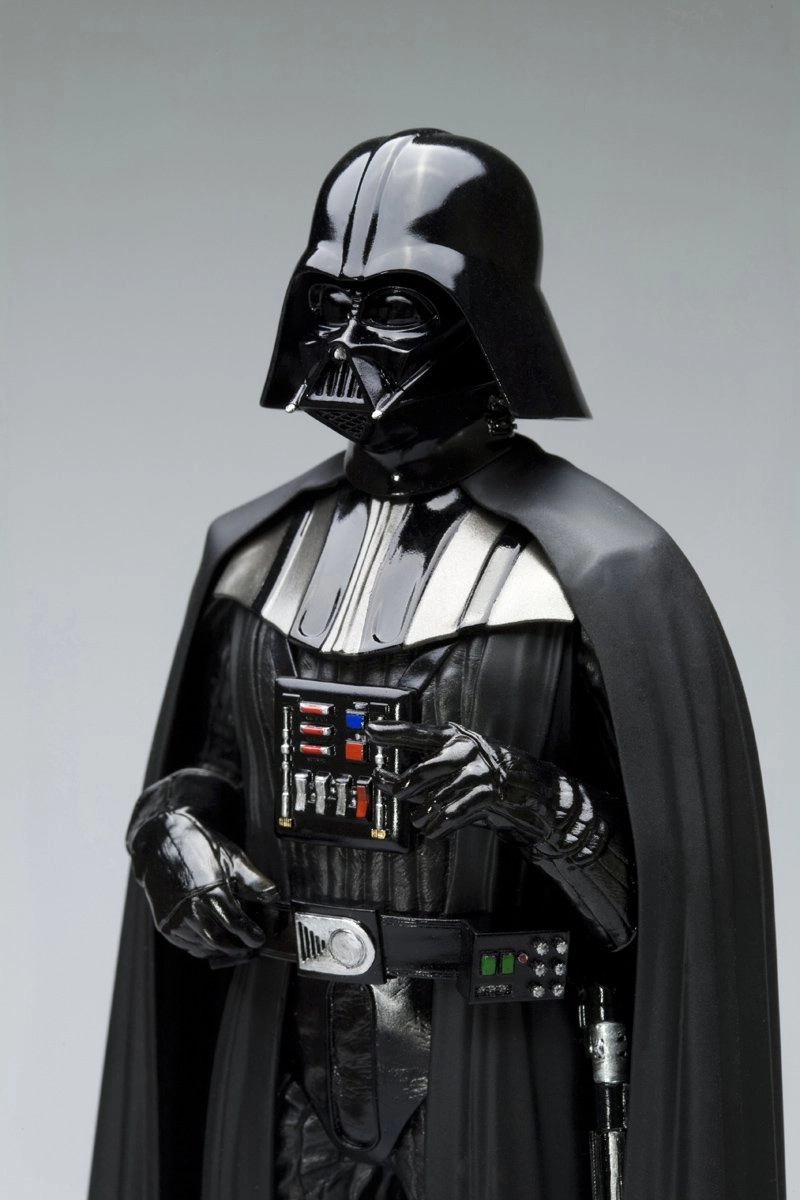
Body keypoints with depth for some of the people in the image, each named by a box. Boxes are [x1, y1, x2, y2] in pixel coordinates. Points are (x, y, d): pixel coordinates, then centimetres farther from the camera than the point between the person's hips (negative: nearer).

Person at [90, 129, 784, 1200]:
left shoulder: (602, 575, -11)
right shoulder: (262, 550, 6)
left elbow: (682, 886, -10)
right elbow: (204, 764, 17)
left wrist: (545, 809, -27)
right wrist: (174, 835, -4)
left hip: (491, 1093, -5)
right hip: (280, 1077, 5)